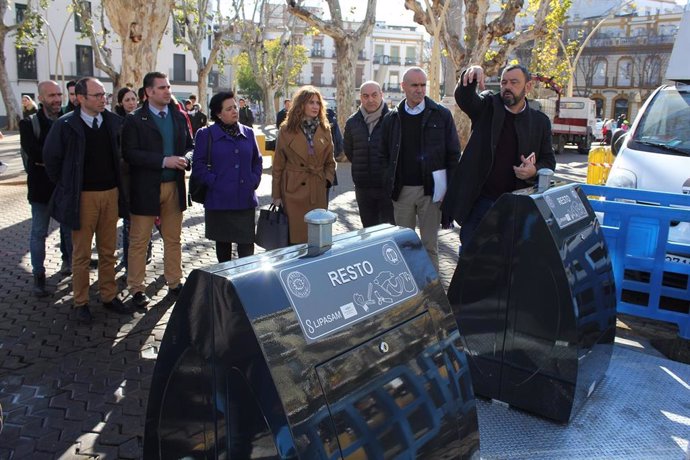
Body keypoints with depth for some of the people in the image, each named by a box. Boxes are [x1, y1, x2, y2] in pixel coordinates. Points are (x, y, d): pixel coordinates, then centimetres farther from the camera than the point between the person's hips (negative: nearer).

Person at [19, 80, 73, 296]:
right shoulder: (29, 123, -6)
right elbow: (33, 151, -19)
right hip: (42, 187, -2)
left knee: (70, 230, 15)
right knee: (39, 233, 6)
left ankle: (71, 263, 33)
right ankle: (39, 276, 15)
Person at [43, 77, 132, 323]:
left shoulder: (114, 121, 1)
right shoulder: (65, 125, -9)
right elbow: (51, 158, 0)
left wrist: (118, 184, 10)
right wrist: (66, 188, 3)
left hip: (111, 193, 4)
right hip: (83, 196, -3)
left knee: (108, 251, 13)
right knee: (81, 253, 7)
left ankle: (109, 296, 25)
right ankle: (81, 302, 18)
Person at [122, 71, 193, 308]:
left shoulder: (179, 116, 9)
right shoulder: (135, 120, -6)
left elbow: (190, 145, 14)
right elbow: (130, 153, -14)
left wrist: (185, 158, -9)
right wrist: (164, 161, -20)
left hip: (174, 186, 4)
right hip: (145, 188, -4)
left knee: (173, 239, 13)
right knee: (139, 241, 4)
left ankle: (174, 282, 25)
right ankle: (136, 288, 15)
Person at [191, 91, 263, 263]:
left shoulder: (248, 133, 11)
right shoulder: (207, 134, 1)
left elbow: (257, 160, 18)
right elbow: (198, 165, -2)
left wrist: (254, 181, 4)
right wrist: (214, 182, -11)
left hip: (246, 200, 2)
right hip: (220, 201, -2)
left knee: (247, 244, -1)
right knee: (223, 243, 10)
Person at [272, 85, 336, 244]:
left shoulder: (324, 129, 8)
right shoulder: (287, 130, -1)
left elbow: (330, 162, 14)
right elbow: (278, 165, 1)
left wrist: (327, 180, -3)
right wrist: (276, 195, -1)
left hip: (318, 193, 3)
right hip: (293, 191, -3)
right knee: (295, 238, 1)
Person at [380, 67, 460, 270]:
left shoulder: (441, 115, 1)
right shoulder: (392, 118, 7)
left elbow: (453, 153, 2)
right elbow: (384, 155, 14)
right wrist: (390, 186, 6)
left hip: (430, 189, -2)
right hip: (402, 190, 2)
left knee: (430, 244, 5)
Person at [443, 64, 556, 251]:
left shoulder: (540, 121, 6)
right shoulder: (488, 106, 2)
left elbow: (549, 160, 11)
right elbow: (463, 97, -16)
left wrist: (535, 170, -12)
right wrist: (471, 76, -38)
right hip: (478, 200, -1)